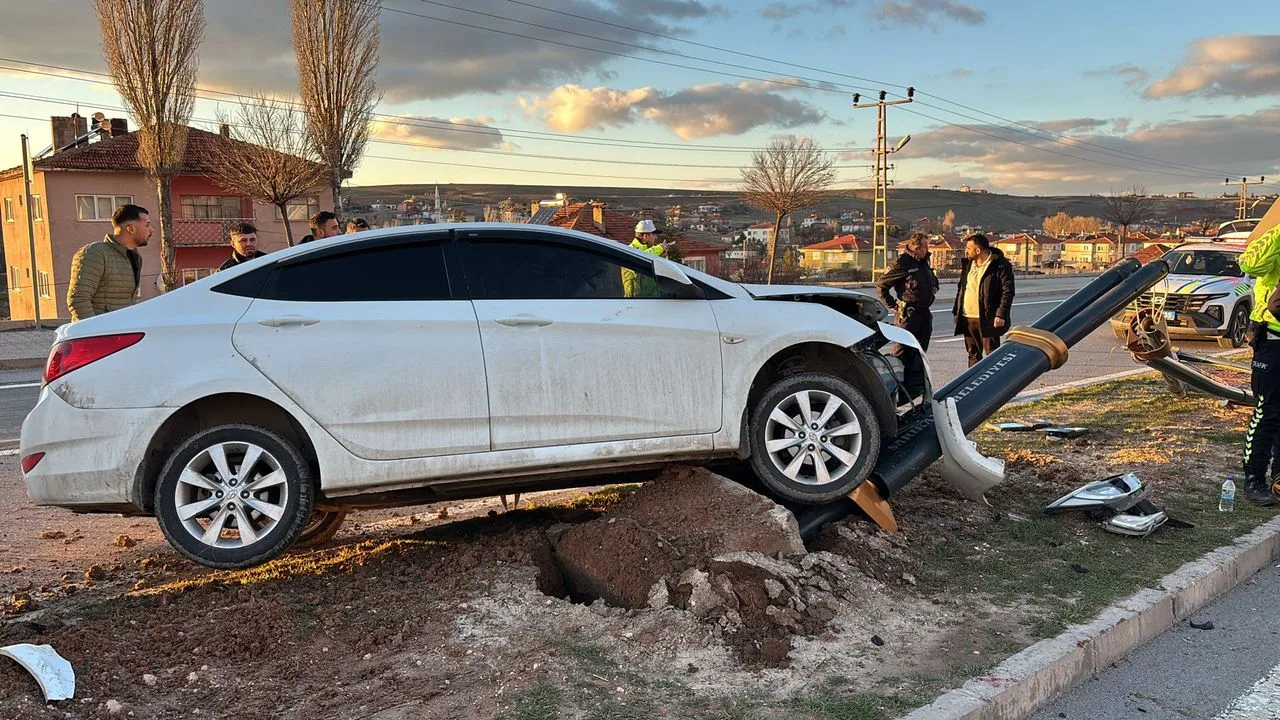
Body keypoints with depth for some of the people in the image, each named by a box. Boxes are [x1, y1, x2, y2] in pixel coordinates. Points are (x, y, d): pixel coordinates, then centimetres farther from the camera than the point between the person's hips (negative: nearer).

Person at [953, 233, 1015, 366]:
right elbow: (961, 289, 20)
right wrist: (956, 311, 13)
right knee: (973, 354, 13)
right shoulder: (968, 264, 13)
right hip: (967, 319, 7)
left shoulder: (1000, 265, -8)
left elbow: (1008, 291, -11)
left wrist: (1001, 315, -18)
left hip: (987, 319, -7)